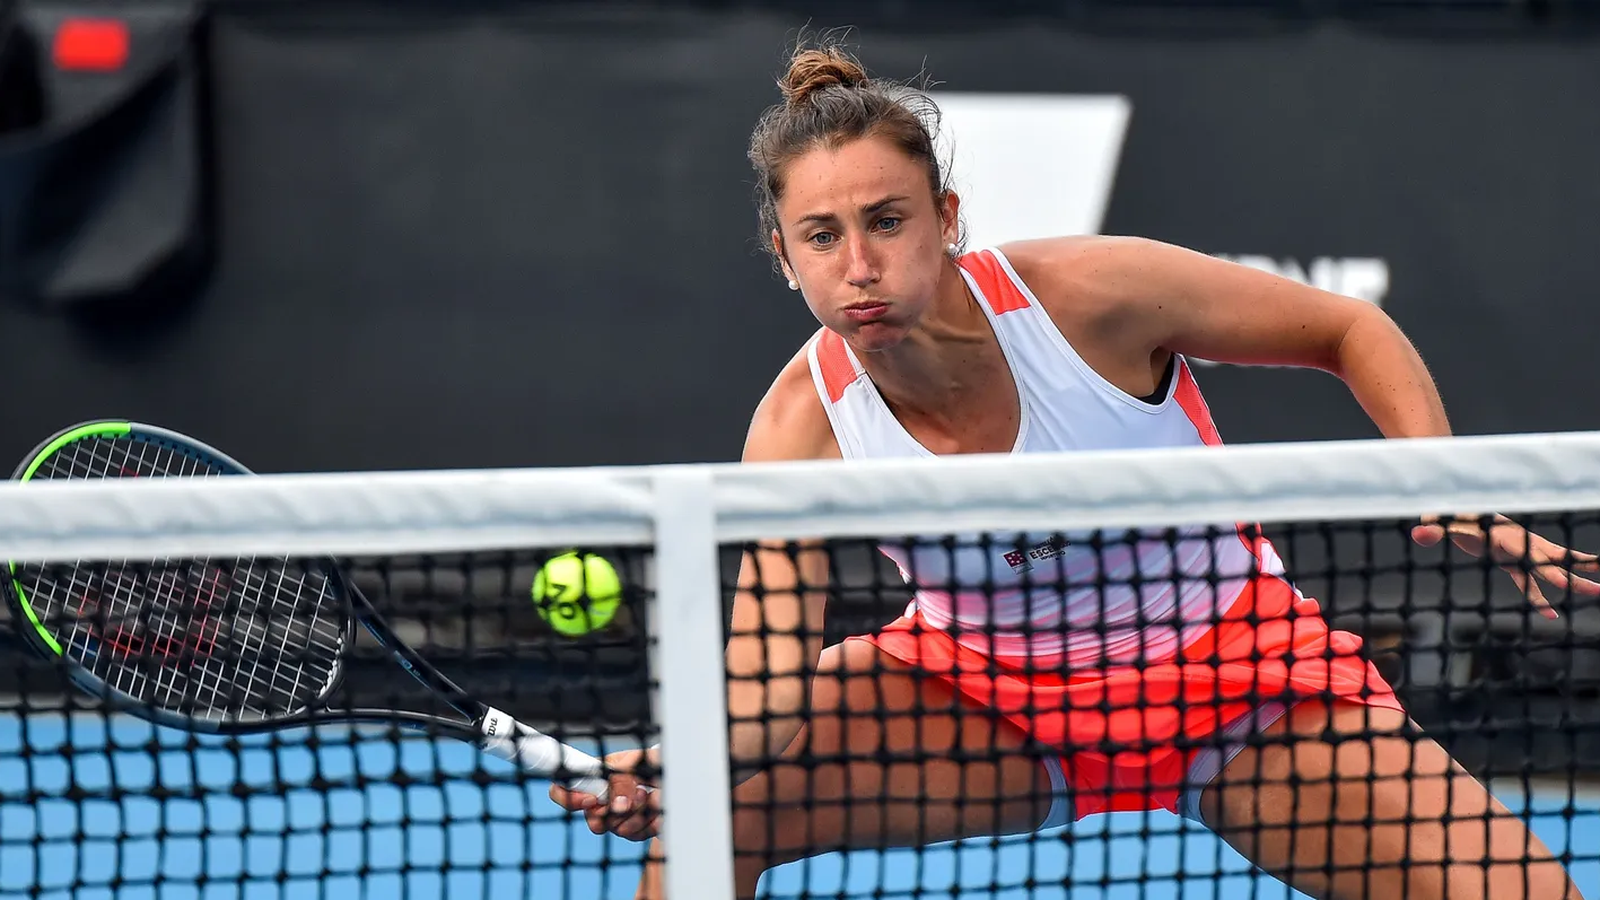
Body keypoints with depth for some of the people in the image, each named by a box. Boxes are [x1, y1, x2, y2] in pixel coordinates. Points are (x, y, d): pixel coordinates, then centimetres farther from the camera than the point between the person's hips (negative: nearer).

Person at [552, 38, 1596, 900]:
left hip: (1238, 680, -1)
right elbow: (762, 689, -26)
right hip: (985, 703, 2)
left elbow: (1349, 328, -11)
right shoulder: (805, 427, -19)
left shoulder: (1092, 294, -25)